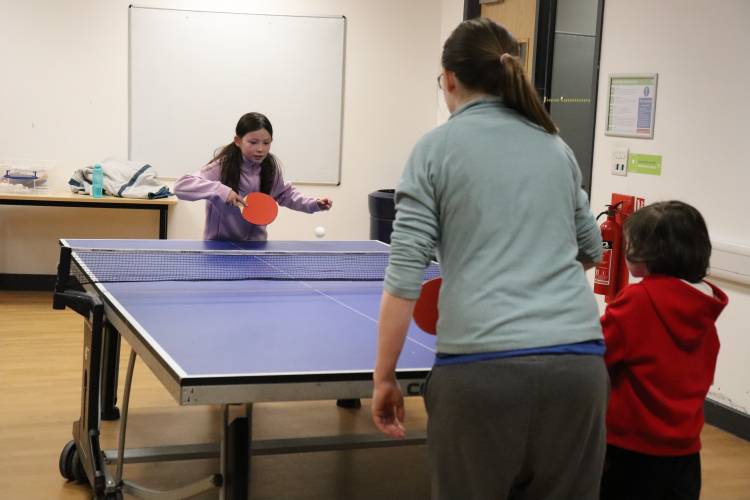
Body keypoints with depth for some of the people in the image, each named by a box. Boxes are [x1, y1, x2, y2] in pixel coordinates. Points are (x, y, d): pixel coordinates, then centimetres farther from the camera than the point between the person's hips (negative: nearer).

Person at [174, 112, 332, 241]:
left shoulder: (271, 167, -9)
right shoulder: (222, 167, -23)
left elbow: (284, 194, 11)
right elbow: (181, 185, -31)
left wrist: (313, 204, -3)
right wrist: (219, 190, -43)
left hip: (255, 243, 4)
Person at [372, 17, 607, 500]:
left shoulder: (437, 148, 3)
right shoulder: (557, 148, 15)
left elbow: (404, 275, -3)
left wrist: (385, 376, 3)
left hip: (481, 367, -4)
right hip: (579, 361, 4)